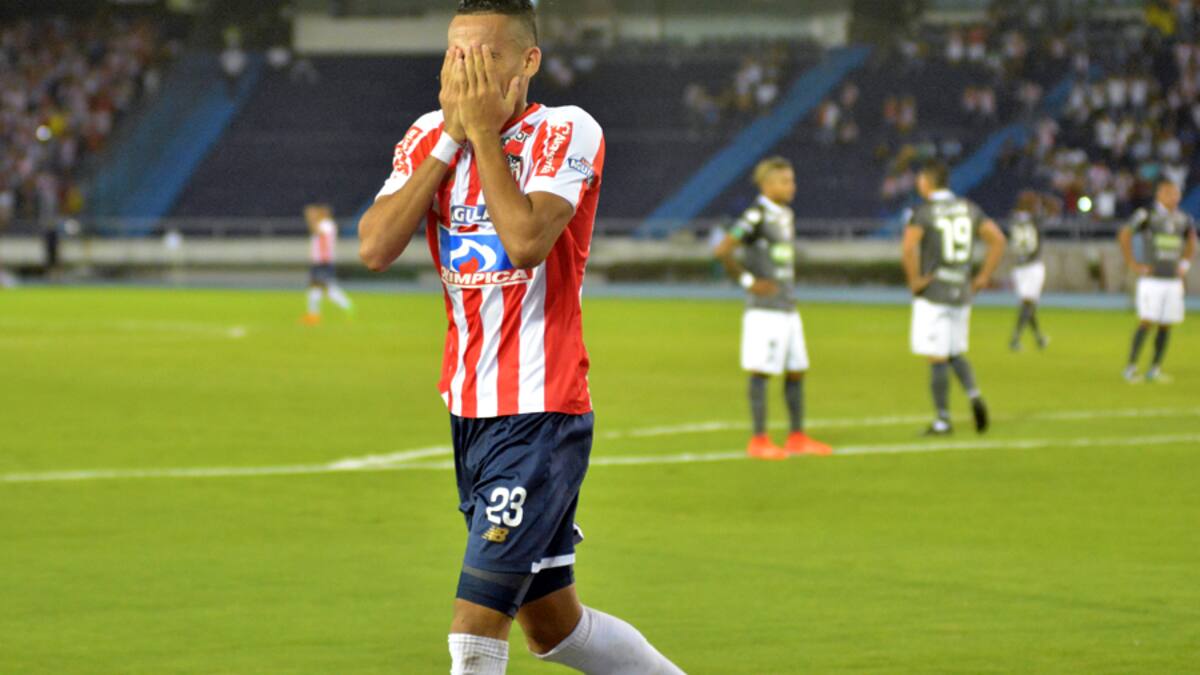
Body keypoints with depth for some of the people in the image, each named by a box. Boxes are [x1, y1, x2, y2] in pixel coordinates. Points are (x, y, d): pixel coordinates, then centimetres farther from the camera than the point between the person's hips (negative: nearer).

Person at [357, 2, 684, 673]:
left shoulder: (567, 133, -10)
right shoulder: (429, 139, 6)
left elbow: (528, 240, -26)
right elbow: (376, 247, -9)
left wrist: (485, 131, -19)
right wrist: (450, 138, -10)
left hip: (542, 414, -7)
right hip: (470, 412, 7)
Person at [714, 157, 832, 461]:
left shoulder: (786, 214, 14)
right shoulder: (757, 216, -14)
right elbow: (723, 250, -22)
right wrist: (748, 281, -15)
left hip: (788, 308, 9)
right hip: (765, 309, -9)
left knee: (796, 371, 11)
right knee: (761, 371, -5)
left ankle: (797, 438, 19)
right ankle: (759, 440, -1)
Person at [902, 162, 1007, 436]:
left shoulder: (924, 213, -10)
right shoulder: (968, 209, 7)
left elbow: (909, 247, -25)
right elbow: (998, 240, 4)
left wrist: (914, 280, -12)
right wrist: (983, 277, 8)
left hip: (933, 293, -6)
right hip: (961, 293, 6)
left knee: (937, 358, 0)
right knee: (955, 353, 20)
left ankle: (943, 421, 3)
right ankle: (974, 395, -4)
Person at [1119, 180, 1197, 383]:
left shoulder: (1184, 220, 10)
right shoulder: (1147, 215, -7)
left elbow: (1191, 241, 28)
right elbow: (1124, 235, -5)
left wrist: (1185, 264, 16)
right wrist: (1132, 264, -7)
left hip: (1174, 281, 6)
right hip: (1151, 280, -6)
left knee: (1166, 326, 4)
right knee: (1146, 323, -11)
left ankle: (1155, 370, 13)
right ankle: (1130, 368, -4)